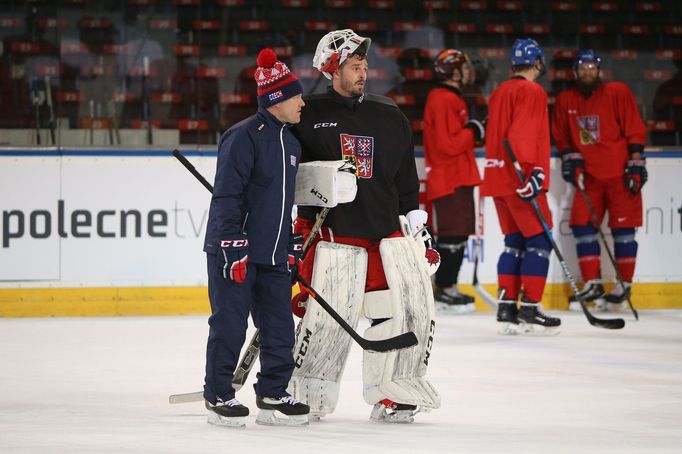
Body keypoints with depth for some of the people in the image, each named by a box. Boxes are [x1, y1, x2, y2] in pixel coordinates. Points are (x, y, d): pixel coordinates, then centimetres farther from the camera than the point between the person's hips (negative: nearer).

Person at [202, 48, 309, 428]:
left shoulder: (292, 142, 14)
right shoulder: (244, 137, -14)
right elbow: (226, 195, -16)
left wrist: (293, 247, 20)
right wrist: (233, 247, -20)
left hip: (274, 255, 8)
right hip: (235, 251, -8)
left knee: (280, 327, 8)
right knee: (230, 325, -2)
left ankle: (273, 396, 18)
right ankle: (218, 397, 8)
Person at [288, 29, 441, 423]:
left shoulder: (391, 117, 12)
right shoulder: (310, 116, 0)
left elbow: (407, 181, 17)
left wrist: (418, 228, 13)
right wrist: (301, 225, -4)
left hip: (390, 229, 4)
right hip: (335, 232, -4)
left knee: (415, 310, -2)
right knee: (326, 320, -10)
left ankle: (392, 396, 10)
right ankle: (305, 395, 10)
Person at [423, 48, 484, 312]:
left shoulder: (452, 98, 18)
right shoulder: (442, 100, -16)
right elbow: (448, 144, -23)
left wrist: (474, 130, 6)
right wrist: (473, 132, -11)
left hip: (459, 178, 11)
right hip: (448, 179, -11)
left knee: (459, 233, 12)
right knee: (453, 234, -9)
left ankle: (446, 287, 18)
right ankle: (445, 288, -4)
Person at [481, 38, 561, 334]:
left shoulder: (498, 93, 17)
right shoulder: (532, 91, -9)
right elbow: (525, 134, -21)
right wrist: (534, 172, -26)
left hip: (497, 178, 9)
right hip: (519, 179, -8)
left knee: (515, 241, 12)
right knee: (539, 240, -4)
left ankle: (506, 307, 8)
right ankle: (529, 309, -8)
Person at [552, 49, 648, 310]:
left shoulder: (618, 93, -5)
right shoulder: (565, 101, 7)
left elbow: (635, 130, -6)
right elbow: (561, 135, 16)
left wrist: (636, 163, -11)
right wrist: (569, 157, 0)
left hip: (619, 172, -4)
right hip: (588, 175, 4)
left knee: (622, 228, -2)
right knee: (582, 224, -3)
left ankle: (624, 286, 6)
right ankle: (593, 285, 2)